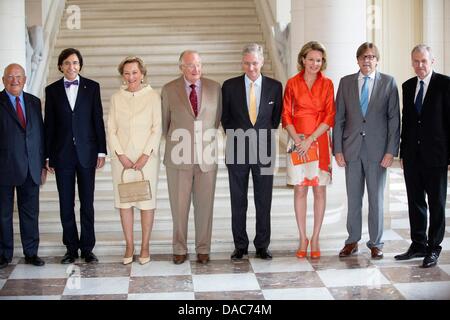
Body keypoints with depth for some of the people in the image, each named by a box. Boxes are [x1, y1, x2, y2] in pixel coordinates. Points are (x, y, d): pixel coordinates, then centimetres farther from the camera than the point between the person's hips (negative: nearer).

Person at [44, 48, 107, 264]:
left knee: (87, 203, 4)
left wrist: (101, 151, -1)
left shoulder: (92, 87, 3)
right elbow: (49, 124, 5)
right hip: (62, 154, 1)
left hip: (86, 152, -1)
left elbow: (98, 120, 3)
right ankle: (71, 248, 16)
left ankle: (87, 248, 13)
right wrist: (48, 156, 2)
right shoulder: (52, 90, 5)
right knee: (66, 204, 5)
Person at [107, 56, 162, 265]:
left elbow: (157, 128, -4)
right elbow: (111, 130, 5)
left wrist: (146, 155, -12)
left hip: (146, 157, -2)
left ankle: (145, 246, 12)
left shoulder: (153, 96, -1)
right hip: (122, 158, 2)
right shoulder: (116, 98, 7)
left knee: (147, 201, 1)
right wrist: (120, 155, -8)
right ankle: (129, 245, 14)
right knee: (123, 201, 4)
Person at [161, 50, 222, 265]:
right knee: (179, 206, 5)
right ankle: (180, 249, 17)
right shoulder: (169, 90, 1)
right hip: (179, 158, -1)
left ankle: (203, 249, 17)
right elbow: (165, 121, 11)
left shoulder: (214, 88, 5)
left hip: (206, 156, 1)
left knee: (204, 205, 5)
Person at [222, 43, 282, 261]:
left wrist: (264, 138, 6)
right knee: (238, 201, 5)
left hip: (263, 150, 0)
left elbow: (276, 118, 11)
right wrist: (236, 138, 4)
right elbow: (225, 118, 10)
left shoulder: (274, 86, 3)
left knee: (264, 201, 4)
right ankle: (240, 246, 15)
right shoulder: (230, 86, 2)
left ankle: (262, 246, 15)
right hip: (237, 150, 0)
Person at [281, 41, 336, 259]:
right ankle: (303, 239, 11)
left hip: (319, 141, 0)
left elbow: (330, 116, -2)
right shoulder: (292, 83, 3)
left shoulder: (327, 84, 3)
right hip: (297, 141, 0)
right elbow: (286, 115, 3)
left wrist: (310, 139, -11)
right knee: (299, 190, 3)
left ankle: (315, 239, 11)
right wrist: (298, 140, -10)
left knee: (320, 190, 2)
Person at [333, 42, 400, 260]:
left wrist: (391, 151, -7)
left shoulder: (388, 82, 2)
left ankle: (375, 243, 15)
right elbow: (339, 118, 6)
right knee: (353, 198, 8)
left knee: (376, 199, 6)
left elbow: (394, 118, -1)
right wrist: (337, 149, -1)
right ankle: (352, 241, 18)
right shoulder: (346, 82, 6)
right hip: (351, 149, 2)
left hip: (377, 150, -1)